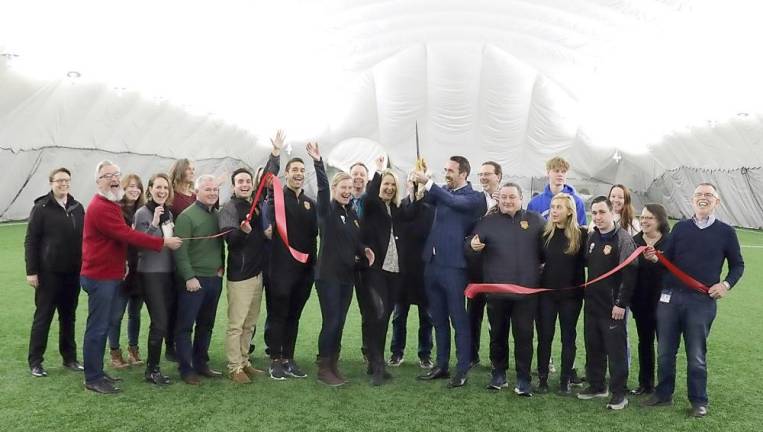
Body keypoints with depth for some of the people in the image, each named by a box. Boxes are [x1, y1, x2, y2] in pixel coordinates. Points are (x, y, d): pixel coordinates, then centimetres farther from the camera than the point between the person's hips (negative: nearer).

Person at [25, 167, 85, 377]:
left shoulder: (77, 208, 7)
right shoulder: (41, 208, -5)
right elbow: (30, 241, -6)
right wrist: (31, 271, -11)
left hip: (73, 273, 4)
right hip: (48, 273, -4)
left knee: (69, 317, 12)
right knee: (43, 317, 4)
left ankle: (70, 358, 21)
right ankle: (35, 361, 14)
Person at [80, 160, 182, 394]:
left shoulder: (110, 205, 16)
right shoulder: (100, 208, -19)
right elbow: (127, 235, -24)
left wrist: (124, 264, 7)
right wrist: (163, 242, -22)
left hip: (110, 275, 10)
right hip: (100, 277, -10)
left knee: (101, 326, 16)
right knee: (97, 328, -2)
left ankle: (97, 372, 26)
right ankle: (92, 379, 7)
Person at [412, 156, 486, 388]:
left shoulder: (474, 197, -5)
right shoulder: (443, 192, 15)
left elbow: (454, 201, -23)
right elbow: (423, 198, 3)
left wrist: (428, 182, -27)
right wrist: (418, 182, -15)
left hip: (453, 265, -6)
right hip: (432, 262, 6)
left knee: (459, 319, 1)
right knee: (438, 319, 14)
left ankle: (462, 370, 11)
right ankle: (441, 365, 26)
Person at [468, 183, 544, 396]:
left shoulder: (535, 220, 5)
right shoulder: (488, 221, 5)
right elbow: (470, 244, 2)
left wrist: (542, 266, -3)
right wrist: (473, 246, -21)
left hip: (526, 290, -1)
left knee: (524, 335, 3)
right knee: (498, 334, 12)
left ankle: (523, 379, 14)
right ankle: (498, 374, 26)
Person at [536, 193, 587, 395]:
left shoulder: (580, 234, -5)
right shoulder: (545, 233, 2)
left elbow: (586, 261, -4)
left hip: (571, 293, -2)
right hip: (547, 292, 2)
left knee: (568, 337, 9)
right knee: (544, 336, 7)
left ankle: (566, 380, 19)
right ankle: (542, 378, 17)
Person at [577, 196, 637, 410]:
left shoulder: (623, 239, -12)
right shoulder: (592, 237, 10)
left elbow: (629, 273, -17)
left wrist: (621, 303, -18)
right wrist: (586, 293, 10)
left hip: (613, 306, -7)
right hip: (592, 303, 7)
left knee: (616, 349, 1)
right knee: (593, 348, 14)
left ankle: (618, 393, 11)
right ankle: (596, 386, 27)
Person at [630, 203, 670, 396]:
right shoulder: (635, 241, 4)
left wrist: (657, 259, -29)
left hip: (662, 300, -4)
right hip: (641, 301, 5)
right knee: (644, 342, 15)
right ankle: (645, 383, 27)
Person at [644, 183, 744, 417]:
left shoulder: (725, 232, 2)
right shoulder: (680, 227, 7)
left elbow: (738, 265, 9)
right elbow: (668, 260, 6)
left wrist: (726, 284, -8)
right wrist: (655, 258, -15)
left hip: (702, 301, -2)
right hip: (670, 296, 2)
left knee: (696, 355, 6)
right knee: (665, 351, 11)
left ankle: (699, 401, 23)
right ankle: (663, 393, 27)